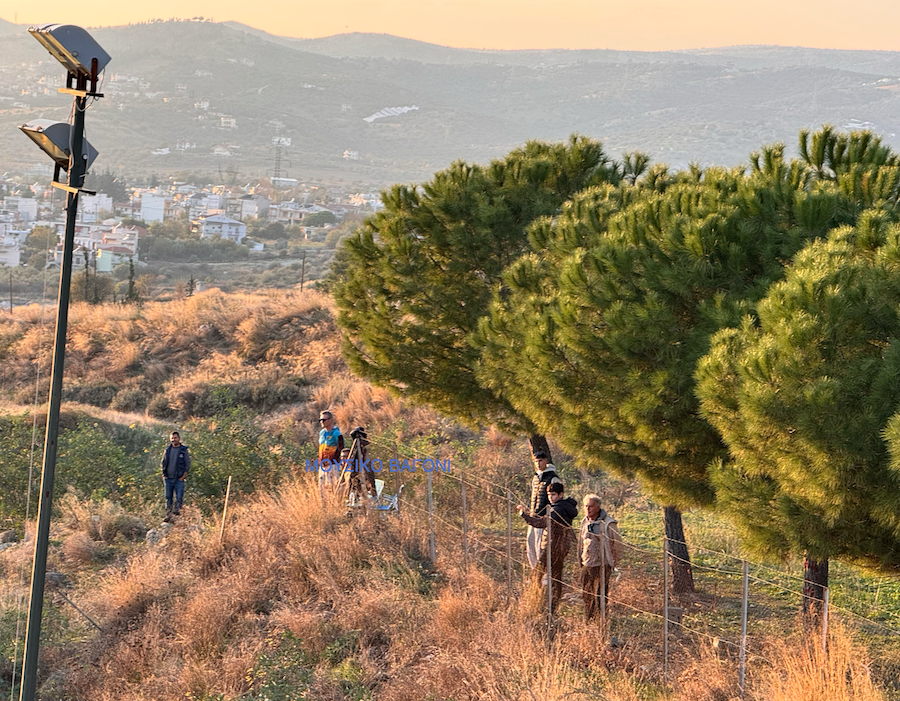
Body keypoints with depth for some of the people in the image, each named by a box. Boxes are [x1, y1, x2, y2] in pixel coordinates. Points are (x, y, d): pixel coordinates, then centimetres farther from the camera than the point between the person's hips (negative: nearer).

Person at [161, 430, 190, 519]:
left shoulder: (184, 450, 0)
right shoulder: (168, 449, 9)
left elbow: (188, 465, 0)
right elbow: (163, 463, 16)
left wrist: (183, 477, -7)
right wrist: (164, 475, 6)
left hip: (179, 479, -3)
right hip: (168, 478, 3)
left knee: (179, 497, -11)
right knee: (168, 497, 5)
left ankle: (177, 509, -5)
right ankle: (168, 514, 10)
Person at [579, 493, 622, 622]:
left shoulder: (608, 523, -11)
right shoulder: (585, 522, 9)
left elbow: (617, 544, -3)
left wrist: (613, 562, 0)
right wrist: (581, 560, 20)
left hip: (602, 565, -6)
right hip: (586, 565, 6)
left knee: (600, 596, -7)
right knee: (587, 597, 11)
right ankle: (588, 622, 21)